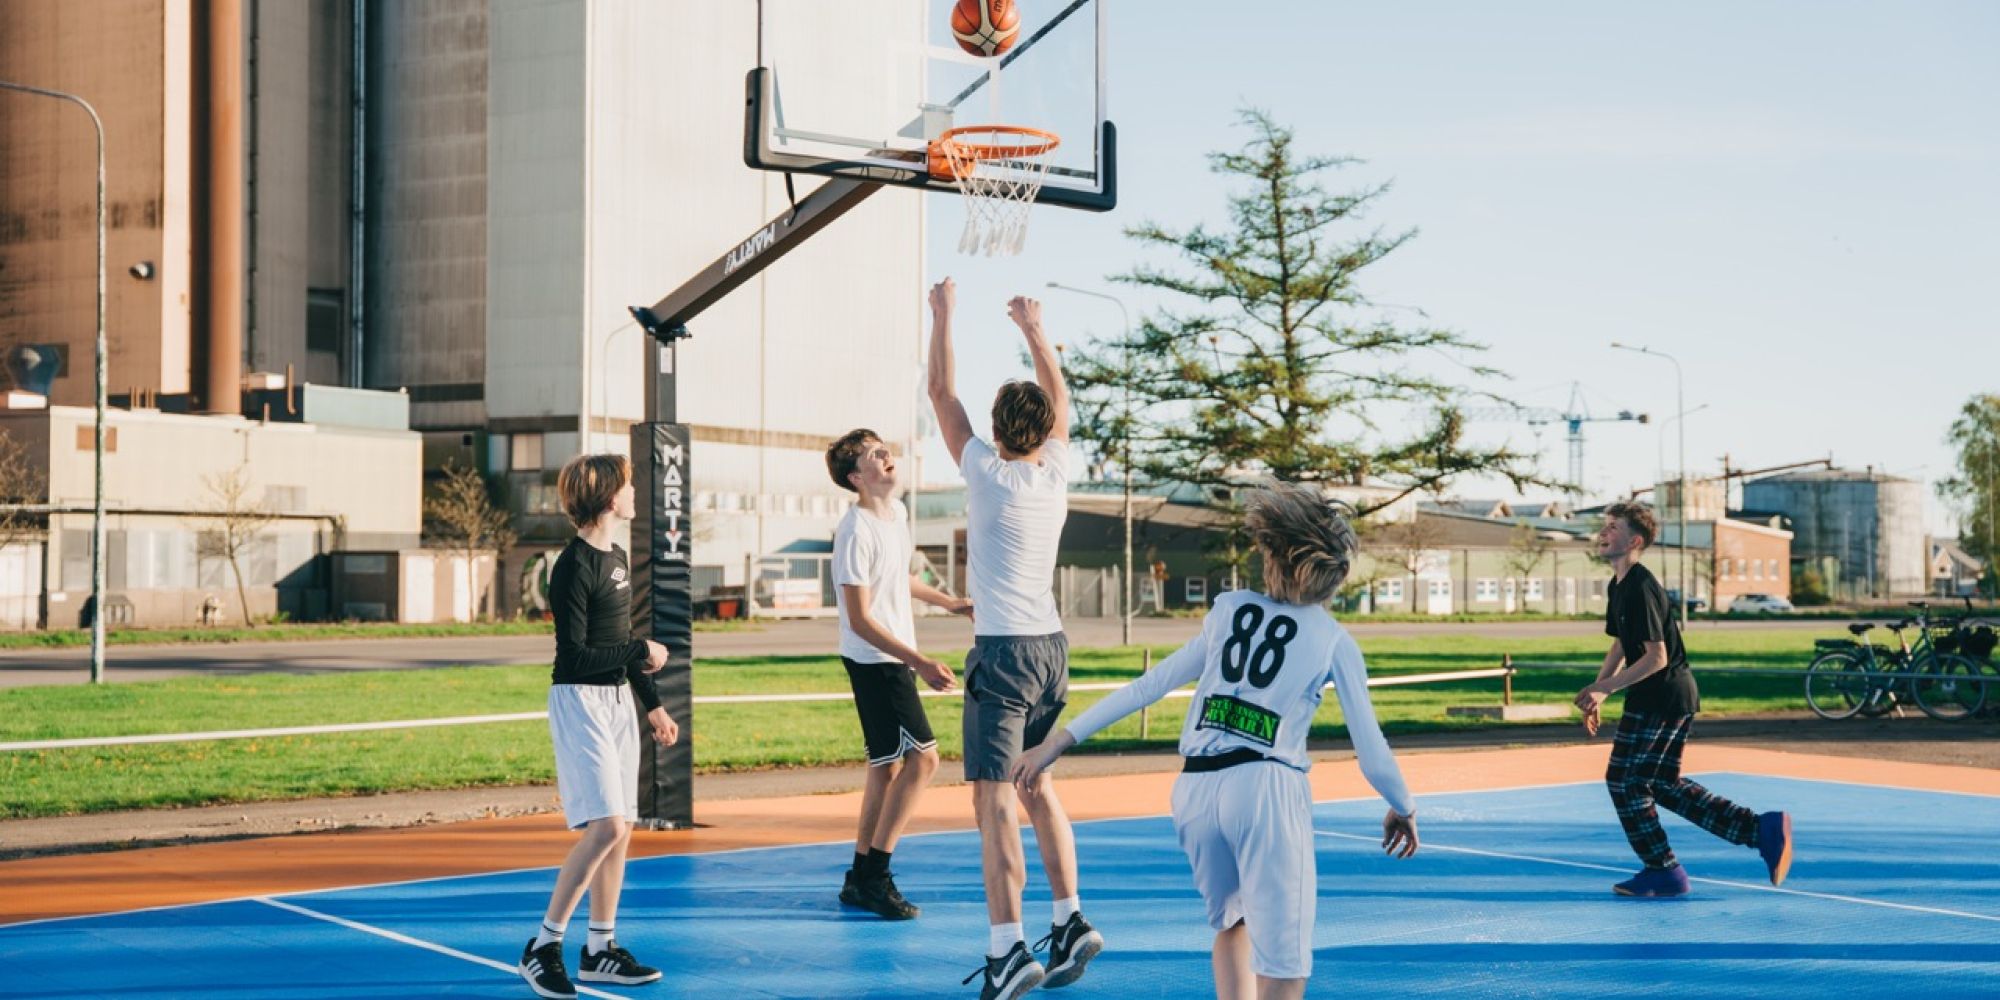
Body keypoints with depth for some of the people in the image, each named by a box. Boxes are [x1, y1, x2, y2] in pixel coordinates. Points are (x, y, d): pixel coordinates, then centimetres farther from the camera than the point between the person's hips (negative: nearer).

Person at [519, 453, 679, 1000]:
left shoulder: (617, 559, 12)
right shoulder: (574, 566, -15)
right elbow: (574, 654, -17)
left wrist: (653, 706, 22)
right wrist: (641, 653, -10)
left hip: (618, 700, 9)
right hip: (580, 702, -9)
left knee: (620, 828, 8)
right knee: (606, 826, -16)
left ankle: (600, 949, 17)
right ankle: (543, 946, -6)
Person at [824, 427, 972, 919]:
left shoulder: (897, 512, 7)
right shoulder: (856, 533, -21)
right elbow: (861, 621, -22)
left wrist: (949, 602, 30)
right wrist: (921, 664, -26)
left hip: (894, 660, 9)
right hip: (874, 661, -9)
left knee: (888, 765, 12)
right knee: (922, 756, -12)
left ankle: (862, 879, 19)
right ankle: (873, 874, -6)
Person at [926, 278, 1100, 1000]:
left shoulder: (988, 472, -8)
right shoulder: (1056, 473, 5)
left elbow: (941, 394, 1)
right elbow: (1060, 400, 23)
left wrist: (944, 316, 12)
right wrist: (1035, 330, 32)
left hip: (1003, 653, -7)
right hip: (1051, 646, 7)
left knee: (994, 799, -9)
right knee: (1037, 787, 19)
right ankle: (1069, 922, 19)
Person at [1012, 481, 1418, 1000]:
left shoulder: (1229, 608, 13)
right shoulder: (1335, 641, 5)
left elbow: (1149, 685, 12)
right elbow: (1373, 757, 6)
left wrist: (1059, 741, 17)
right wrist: (1403, 808, 26)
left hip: (1194, 788, 4)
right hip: (1266, 788, -4)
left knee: (1232, 923, 28)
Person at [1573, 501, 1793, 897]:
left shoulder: (1640, 588, -20)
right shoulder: (1617, 586, 12)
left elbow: (1656, 658, -22)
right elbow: (1619, 646, 23)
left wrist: (1602, 688, -21)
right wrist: (1596, 696, 14)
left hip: (1662, 698, -10)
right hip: (1676, 697, 10)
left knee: (1624, 779, -2)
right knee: (1665, 784, 15)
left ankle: (1663, 873, 7)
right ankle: (1763, 830, 14)